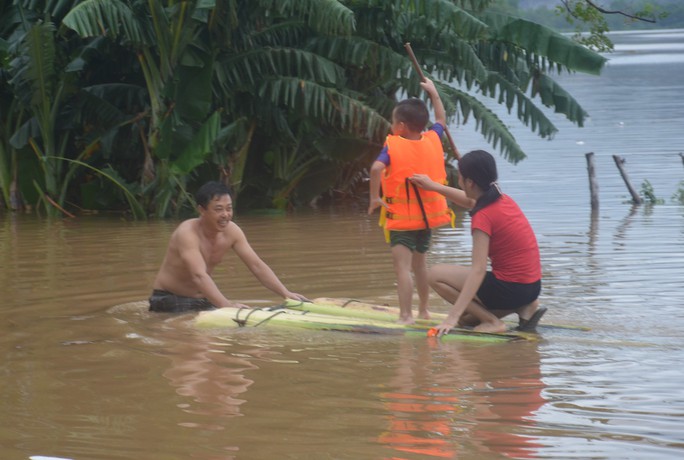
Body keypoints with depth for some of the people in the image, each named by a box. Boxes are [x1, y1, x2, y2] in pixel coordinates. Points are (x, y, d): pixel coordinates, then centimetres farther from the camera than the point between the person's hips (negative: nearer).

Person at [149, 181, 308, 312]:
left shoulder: (231, 231, -7)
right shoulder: (187, 233, -28)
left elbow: (257, 266, -5)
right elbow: (199, 276, -40)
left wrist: (285, 293, -18)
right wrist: (226, 305, -52)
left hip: (203, 299, 7)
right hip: (170, 300, -7)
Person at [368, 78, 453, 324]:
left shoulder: (393, 145, -14)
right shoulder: (433, 140, 2)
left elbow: (377, 168, -31)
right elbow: (441, 119, 23)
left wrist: (374, 196, -21)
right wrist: (433, 92, 33)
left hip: (401, 218, -6)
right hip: (428, 214, 6)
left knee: (402, 266, -12)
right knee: (420, 263, 22)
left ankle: (405, 315, -22)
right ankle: (423, 311, 33)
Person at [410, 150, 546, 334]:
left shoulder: (483, 216, -18)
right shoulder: (504, 200, 7)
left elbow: (478, 271, -24)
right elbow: (471, 202, 32)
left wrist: (453, 316, -26)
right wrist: (434, 186, 36)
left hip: (512, 289, -9)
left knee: (436, 275, -3)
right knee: (466, 317, 25)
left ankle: (492, 321, -7)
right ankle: (523, 308, 8)